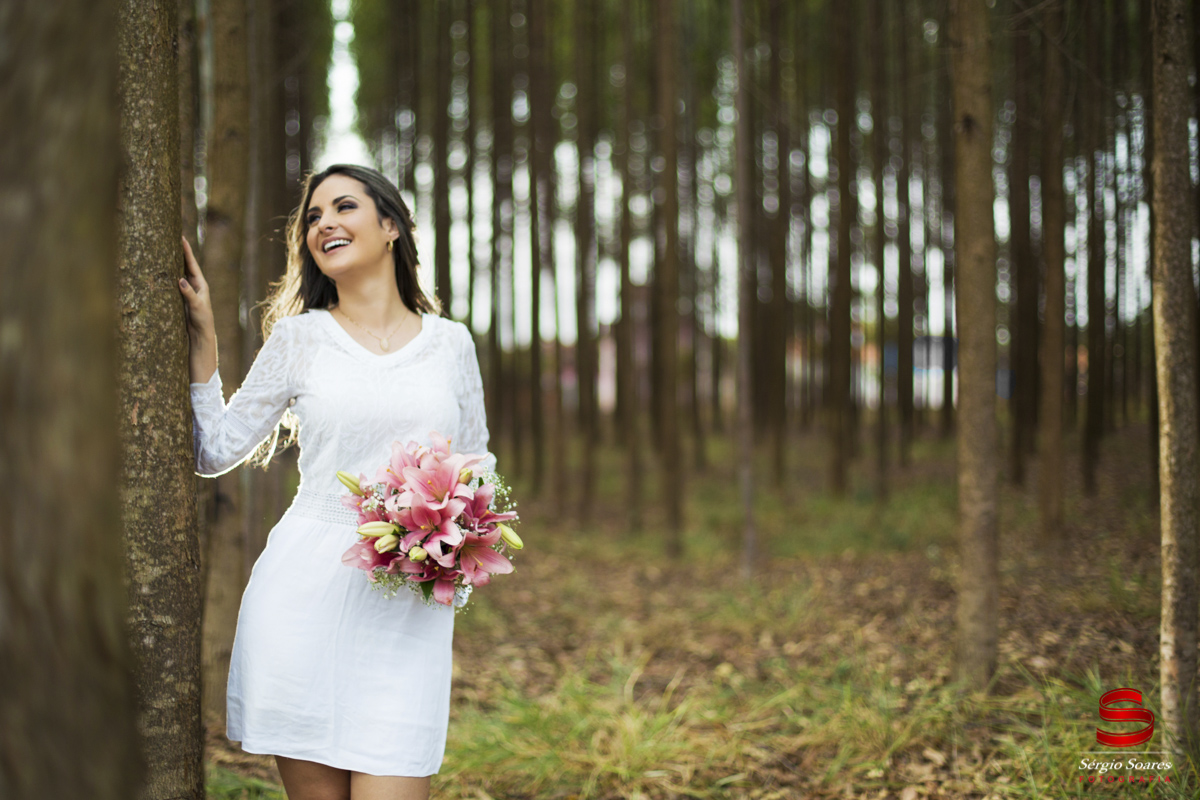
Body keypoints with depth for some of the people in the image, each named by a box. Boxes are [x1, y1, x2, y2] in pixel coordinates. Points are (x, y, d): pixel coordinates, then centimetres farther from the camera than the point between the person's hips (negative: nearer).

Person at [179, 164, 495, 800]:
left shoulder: (450, 342, 9)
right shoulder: (299, 337, 6)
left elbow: (476, 467, 18)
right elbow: (215, 453, 7)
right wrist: (201, 336, 2)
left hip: (410, 607, 1)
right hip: (302, 593, 0)